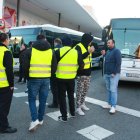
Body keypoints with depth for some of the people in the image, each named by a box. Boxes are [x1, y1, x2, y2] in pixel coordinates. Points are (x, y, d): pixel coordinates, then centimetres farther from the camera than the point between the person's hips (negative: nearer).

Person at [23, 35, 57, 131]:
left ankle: (35, 120, 1)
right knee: (43, 100, 14)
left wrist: (28, 77, 10)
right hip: (46, 79, 2)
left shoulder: (30, 51, -2)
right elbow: (54, 67, 4)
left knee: (32, 99, 12)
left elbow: (25, 66, -4)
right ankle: (40, 119, 25)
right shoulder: (51, 51, 4)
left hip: (33, 79, -2)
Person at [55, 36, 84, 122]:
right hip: (71, 78, 3)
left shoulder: (59, 51, -7)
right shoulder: (76, 52, 2)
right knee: (71, 95, 21)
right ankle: (73, 113, 34)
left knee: (62, 97, 8)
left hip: (61, 78, -3)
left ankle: (64, 116, 12)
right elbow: (81, 65, 3)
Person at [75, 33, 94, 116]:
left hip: (88, 72, 8)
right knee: (80, 90, -2)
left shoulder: (88, 47, 12)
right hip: (81, 73, -8)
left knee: (86, 89, 15)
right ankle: (78, 107, 7)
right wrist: (88, 52, -27)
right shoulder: (78, 47, -13)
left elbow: (90, 56, 20)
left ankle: (82, 104, 30)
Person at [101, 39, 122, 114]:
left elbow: (118, 63, -16)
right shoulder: (107, 51, 18)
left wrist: (114, 73, -19)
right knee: (108, 90, 12)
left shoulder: (116, 51, -8)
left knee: (113, 90, -8)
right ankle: (109, 104, 21)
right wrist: (104, 55, 11)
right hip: (107, 74, 8)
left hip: (114, 74, -8)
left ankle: (113, 106, -3)